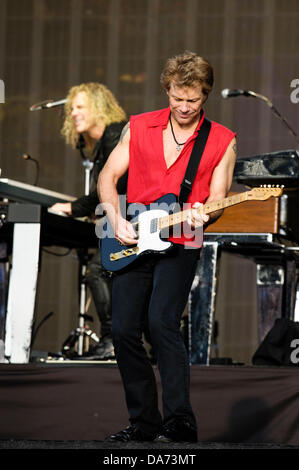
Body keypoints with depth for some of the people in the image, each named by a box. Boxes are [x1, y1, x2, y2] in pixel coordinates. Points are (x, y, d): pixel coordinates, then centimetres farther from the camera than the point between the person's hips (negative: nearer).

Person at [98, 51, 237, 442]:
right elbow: (108, 176, 9)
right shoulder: (139, 127, 7)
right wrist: (116, 220, -6)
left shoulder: (222, 141, 1)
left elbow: (217, 200, 0)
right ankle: (144, 423, 11)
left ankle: (180, 422, -17)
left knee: (162, 322, -21)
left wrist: (202, 215, -22)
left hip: (181, 244, -4)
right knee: (123, 329, -1)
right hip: (132, 243, 4)